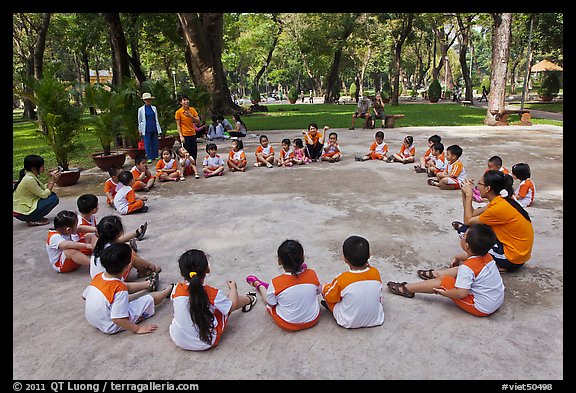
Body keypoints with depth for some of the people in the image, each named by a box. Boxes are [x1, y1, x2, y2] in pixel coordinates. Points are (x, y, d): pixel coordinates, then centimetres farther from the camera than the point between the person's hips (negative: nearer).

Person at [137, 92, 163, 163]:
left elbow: (156, 119, 11)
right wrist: (140, 130, 7)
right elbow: (139, 120, 8)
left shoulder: (154, 108, 9)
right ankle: (149, 158, 6)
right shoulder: (141, 109, 2)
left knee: (155, 143, 7)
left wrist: (159, 129, 8)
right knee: (147, 144, 0)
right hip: (146, 129, -2)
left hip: (154, 128, 2)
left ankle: (155, 156, 19)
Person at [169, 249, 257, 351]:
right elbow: (232, 305, -6)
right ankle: (248, 300, 45)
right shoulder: (212, 293, -24)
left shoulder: (176, 289, -15)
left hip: (178, 340, 4)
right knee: (230, 299, 12)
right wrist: (233, 288, 12)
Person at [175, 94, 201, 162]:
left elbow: (198, 121, 3)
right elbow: (178, 125, -5)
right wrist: (181, 136, -13)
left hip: (193, 134, 4)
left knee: (194, 153, 7)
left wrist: (191, 116, -14)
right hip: (185, 136, -4)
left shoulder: (192, 110, 5)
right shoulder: (178, 112, -6)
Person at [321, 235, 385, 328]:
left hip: (348, 323, -3)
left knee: (324, 288, 6)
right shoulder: (375, 273, -15)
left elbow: (329, 297, -7)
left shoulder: (341, 279, -25)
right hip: (375, 320, 4)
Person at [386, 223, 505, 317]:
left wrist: (443, 293, -15)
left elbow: (461, 293, -30)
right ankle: (435, 274, 40)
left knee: (442, 282, -5)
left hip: (482, 308, -9)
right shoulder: (487, 256, -3)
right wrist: (457, 257, 30)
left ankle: (407, 289, 8)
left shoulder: (468, 268, -29)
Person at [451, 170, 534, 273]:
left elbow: (468, 221, -14)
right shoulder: (500, 200, 2)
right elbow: (473, 214, 7)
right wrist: (465, 193, 3)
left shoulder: (499, 208, -24)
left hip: (512, 260, -9)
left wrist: (469, 196, -8)